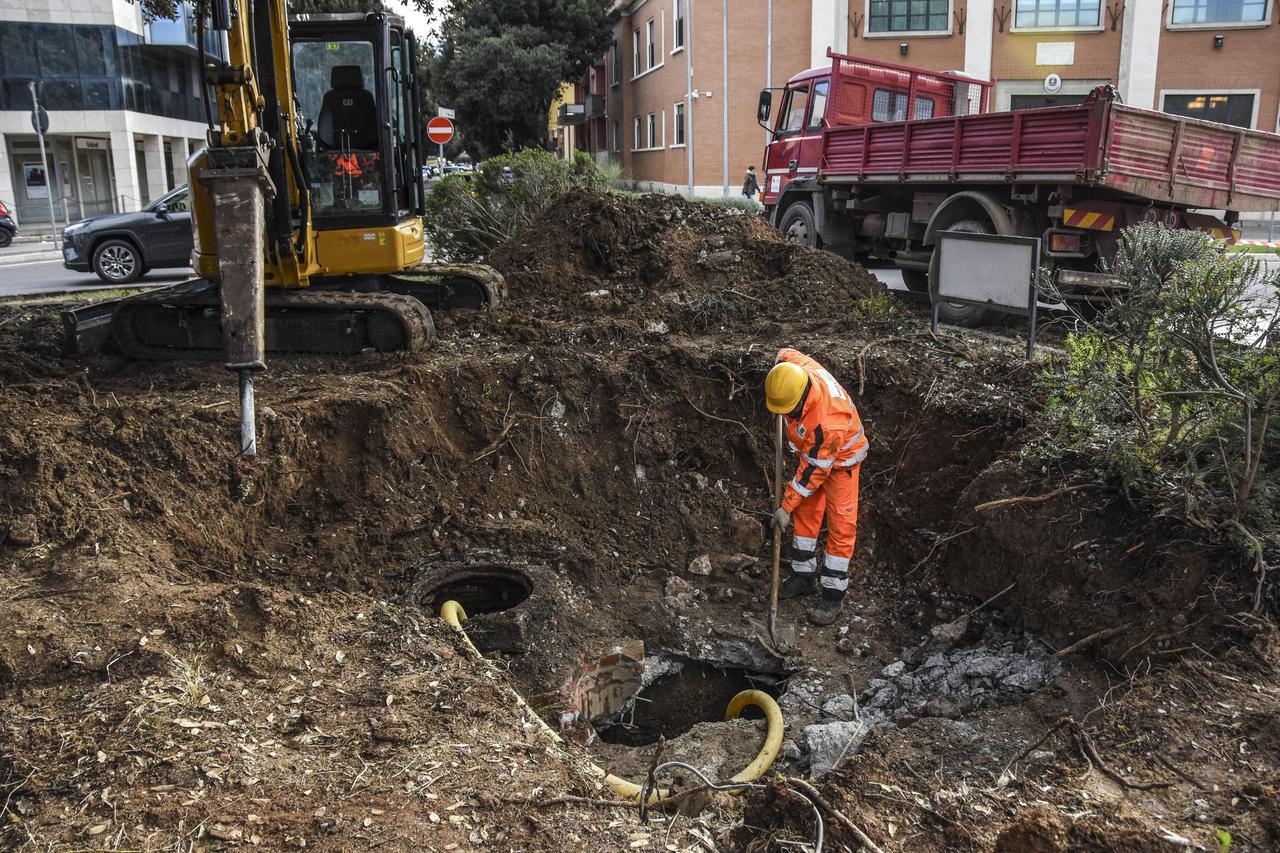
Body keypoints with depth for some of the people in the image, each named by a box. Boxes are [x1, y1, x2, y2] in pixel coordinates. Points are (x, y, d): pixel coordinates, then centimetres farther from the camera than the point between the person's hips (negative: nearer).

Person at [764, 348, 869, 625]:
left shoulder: (827, 422, -44)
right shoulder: (793, 368, -27)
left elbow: (814, 471, -31)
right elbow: (785, 353, 1)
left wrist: (786, 506, -21)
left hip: (841, 459, -7)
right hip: (810, 451, 8)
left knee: (841, 524, -5)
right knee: (805, 514, 12)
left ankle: (833, 596, 2)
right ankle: (804, 577, 24)